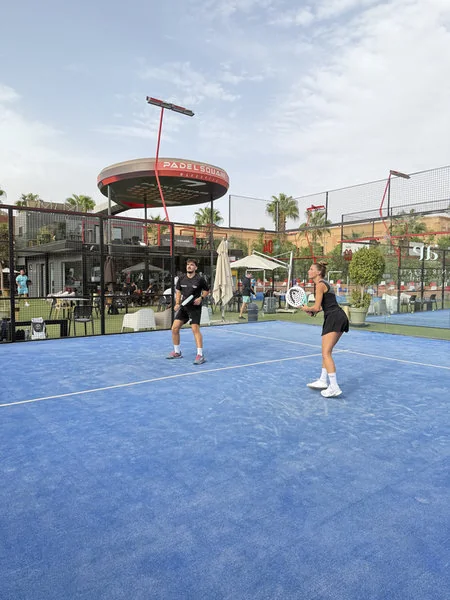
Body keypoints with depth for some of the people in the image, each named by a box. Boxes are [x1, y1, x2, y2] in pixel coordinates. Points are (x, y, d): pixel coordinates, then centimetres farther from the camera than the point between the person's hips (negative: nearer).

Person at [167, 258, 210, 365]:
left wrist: (201, 298, -11)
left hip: (195, 307, -5)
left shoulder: (200, 279, -7)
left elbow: (207, 290, 6)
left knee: (195, 329, -15)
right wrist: (177, 303, 3)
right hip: (183, 307, 5)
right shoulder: (181, 278, 4)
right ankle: (177, 352, 19)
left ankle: (200, 355, -8)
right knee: (175, 328, 1)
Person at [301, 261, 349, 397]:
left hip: (333, 318, -10)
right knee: (326, 351, 18)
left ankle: (334, 387, -17)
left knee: (326, 353, -12)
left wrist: (306, 308, 7)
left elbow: (316, 307, -13)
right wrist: (313, 311, 11)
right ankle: (323, 381, 26)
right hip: (340, 317, 10)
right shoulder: (325, 283, 21)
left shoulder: (320, 285, -9)